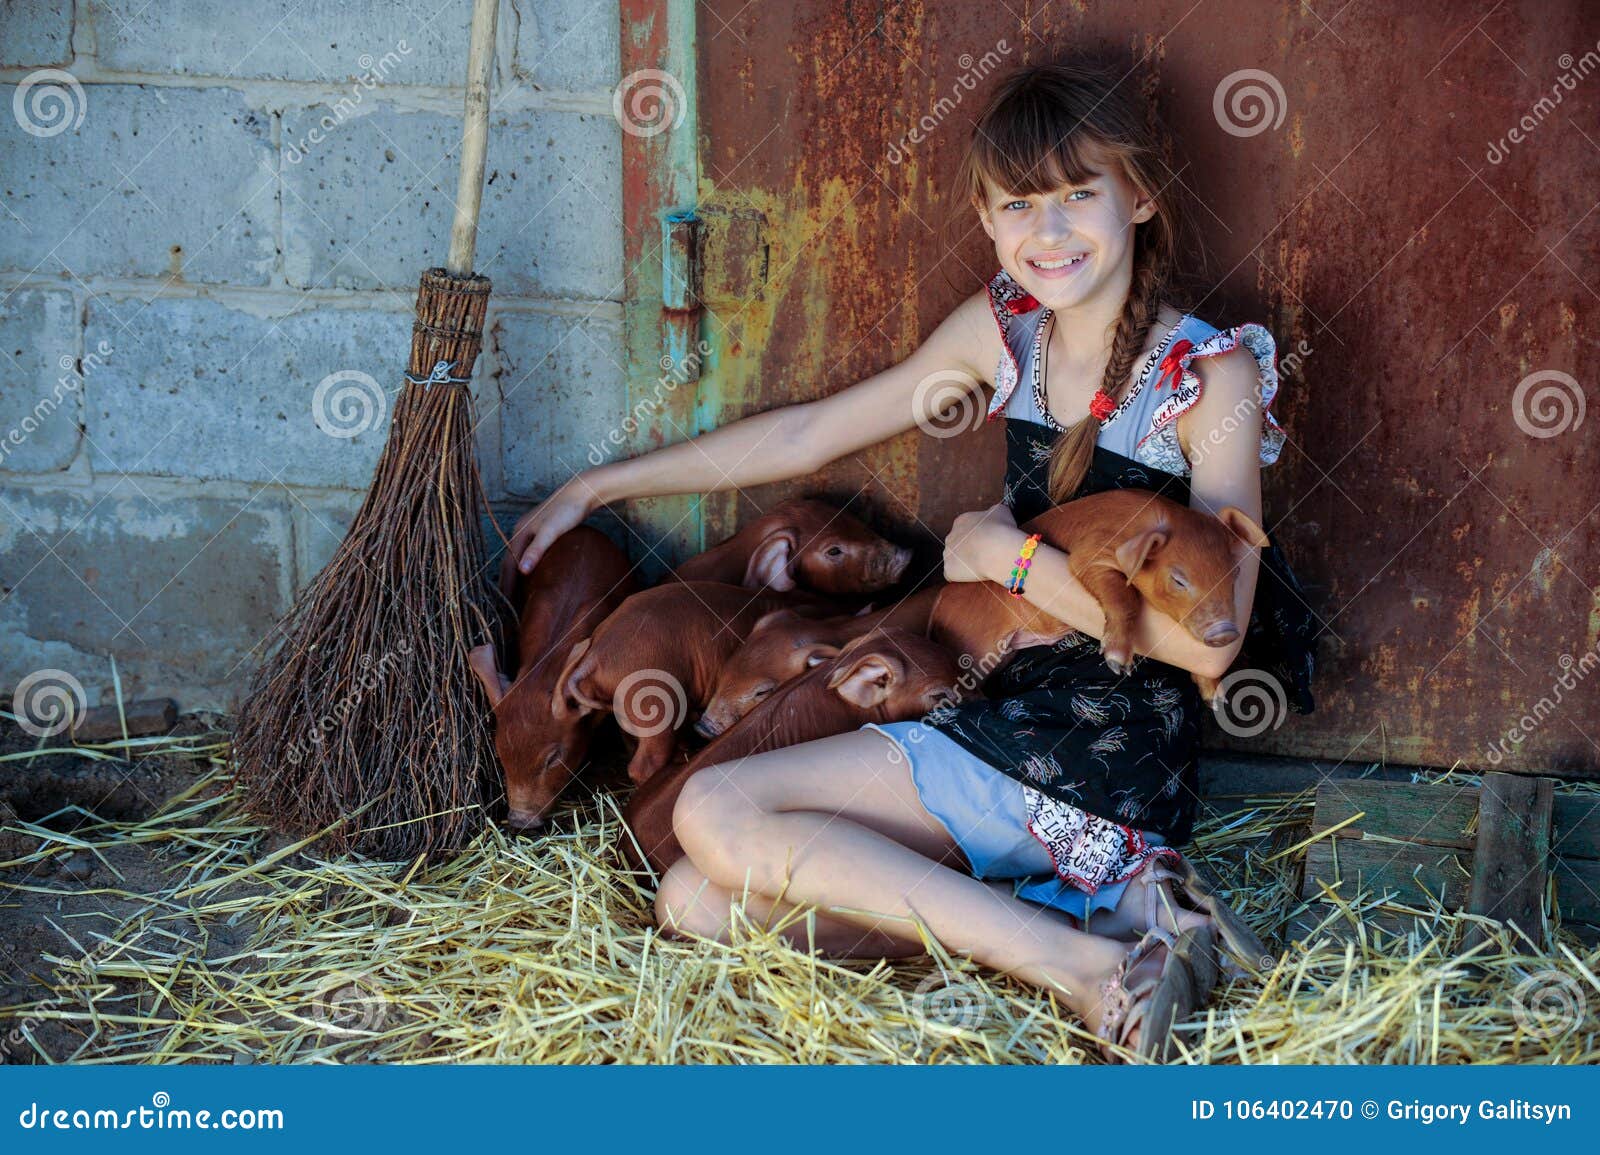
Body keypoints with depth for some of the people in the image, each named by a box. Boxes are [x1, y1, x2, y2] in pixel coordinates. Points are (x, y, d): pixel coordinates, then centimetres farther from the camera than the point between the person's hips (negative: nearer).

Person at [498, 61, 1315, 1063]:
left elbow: (1208, 641, -19)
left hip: (1119, 774, -7)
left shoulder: (1212, 378, -11)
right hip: (996, 722, 7)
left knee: (715, 814, -18)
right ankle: (1100, 912, -10)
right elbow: (809, 435, 17)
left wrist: (1012, 555, -12)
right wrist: (599, 487, 21)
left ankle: (1088, 963, -18)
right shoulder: (1004, 329, 7)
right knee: (697, 904, -7)